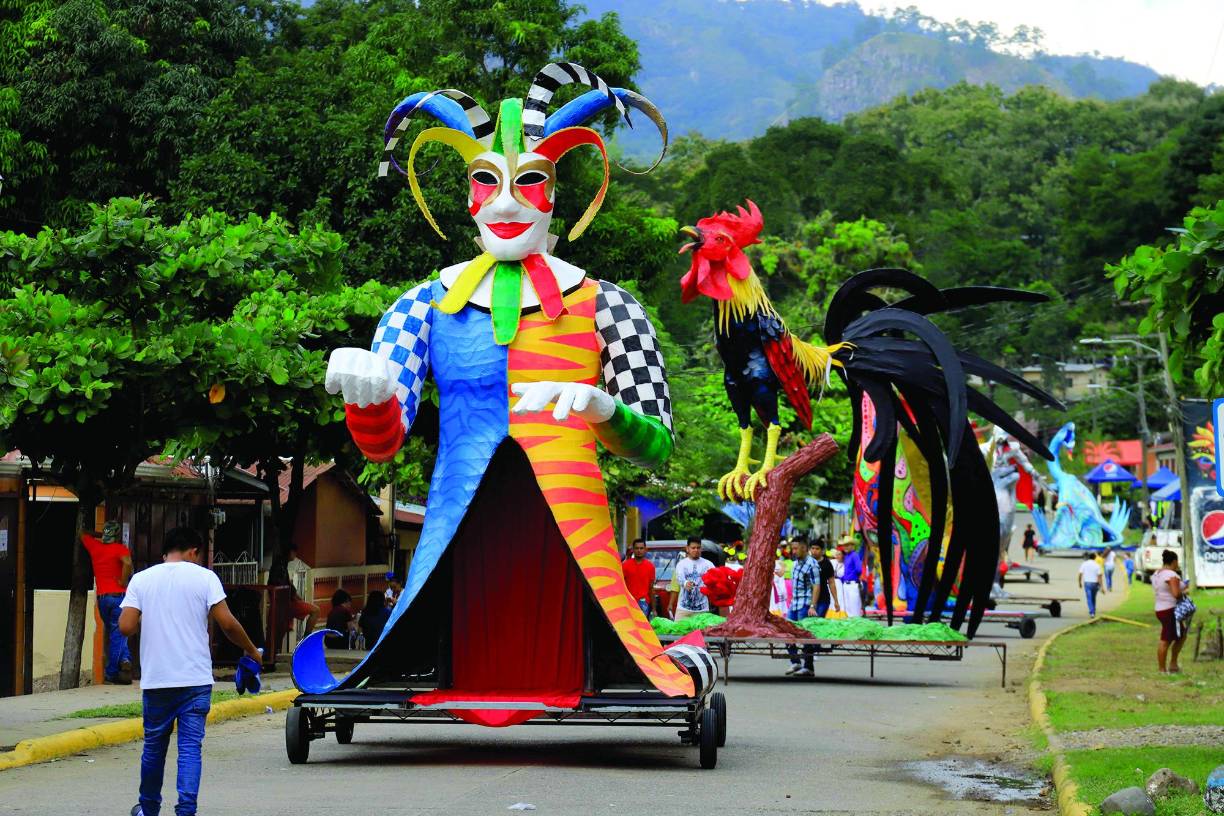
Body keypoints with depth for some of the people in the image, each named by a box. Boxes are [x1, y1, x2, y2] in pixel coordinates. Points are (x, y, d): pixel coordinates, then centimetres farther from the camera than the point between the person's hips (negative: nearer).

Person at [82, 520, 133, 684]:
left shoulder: (94, 546, 8)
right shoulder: (119, 548, -6)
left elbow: (83, 534, 27)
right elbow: (127, 563, -26)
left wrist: (100, 537, 36)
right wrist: (123, 582, -14)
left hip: (102, 597, 4)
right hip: (118, 595, -4)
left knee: (113, 633, 14)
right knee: (117, 635, -1)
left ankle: (124, 659, -3)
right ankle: (111, 673, -8)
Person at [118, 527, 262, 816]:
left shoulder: (141, 579, 5)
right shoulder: (204, 577, -1)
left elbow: (126, 626, -3)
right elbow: (227, 623, -7)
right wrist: (252, 652, 8)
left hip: (155, 680, 2)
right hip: (196, 679, -2)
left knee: (154, 745, 16)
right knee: (190, 747, -1)